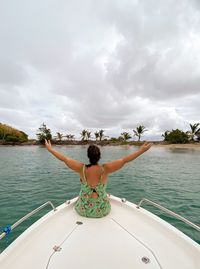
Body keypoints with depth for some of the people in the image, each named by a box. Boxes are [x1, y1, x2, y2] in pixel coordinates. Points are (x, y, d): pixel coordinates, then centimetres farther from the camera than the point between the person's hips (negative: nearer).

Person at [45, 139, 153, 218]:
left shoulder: (82, 168, -20)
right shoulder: (105, 169, -22)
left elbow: (64, 158, -11)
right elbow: (124, 160, -18)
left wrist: (50, 149, 1)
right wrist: (141, 150, -11)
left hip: (83, 210, 1)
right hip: (102, 211, 0)